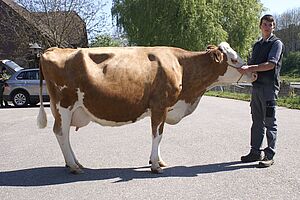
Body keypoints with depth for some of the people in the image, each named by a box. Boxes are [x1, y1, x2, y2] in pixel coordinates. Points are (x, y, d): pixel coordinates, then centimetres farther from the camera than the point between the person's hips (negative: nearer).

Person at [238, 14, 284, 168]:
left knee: (270, 122, -2)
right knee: (257, 121, 11)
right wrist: (245, 68, -5)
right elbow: (251, 64, 18)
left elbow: (271, 64, -15)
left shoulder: (276, 43, -2)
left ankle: (269, 155, 4)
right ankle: (256, 152, 20)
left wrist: (251, 68, -22)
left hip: (269, 86, -7)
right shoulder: (257, 45, 20)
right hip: (256, 86, 7)